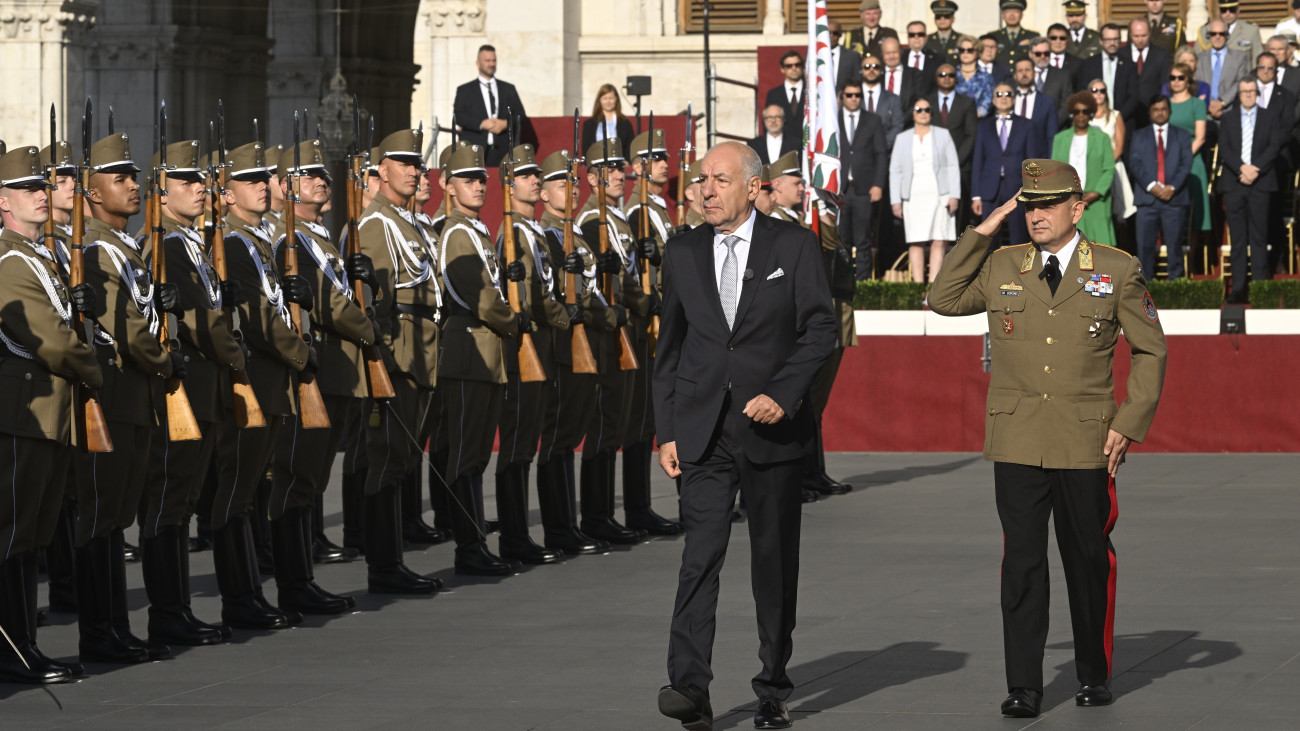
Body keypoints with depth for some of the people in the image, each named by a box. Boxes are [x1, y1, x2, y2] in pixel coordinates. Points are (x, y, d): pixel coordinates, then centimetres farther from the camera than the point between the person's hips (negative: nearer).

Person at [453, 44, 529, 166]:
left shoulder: (508, 89, 19)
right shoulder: (464, 90, 13)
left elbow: (521, 116, 15)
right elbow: (458, 116, 0)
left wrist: (505, 124, -6)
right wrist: (481, 124, -13)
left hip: (502, 151, 2)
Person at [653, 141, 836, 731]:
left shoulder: (793, 246, 0)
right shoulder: (682, 253, 9)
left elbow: (820, 329, -2)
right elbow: (669, 347, 13)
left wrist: (782, 394, -14)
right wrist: (666, 430, 7)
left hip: (771, 428, -1)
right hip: (703, 432, 1)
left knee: (775, 562, 6)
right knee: (700, 555, -12)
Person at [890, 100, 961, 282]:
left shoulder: (943, 135, 9)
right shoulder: (903, 138, 11)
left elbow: (953, 167, 6)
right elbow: (895, 171, 10)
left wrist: (954, 195, -4)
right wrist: (895, 201, 1)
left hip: (939, 195, 0)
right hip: (914, 196, 0)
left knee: (938, 241, -7)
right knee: (915, 242, -6)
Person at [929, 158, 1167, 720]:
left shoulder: (1117, 270, 2)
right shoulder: (1001, 267, 8)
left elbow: (1150, 350, 7)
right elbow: (943, 300, 8)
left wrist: (1129, 424, -2)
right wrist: (981, 232, 4)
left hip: (1086, 442, -1)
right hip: (1016, 443, 1)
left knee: (1088, 559, 8)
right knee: (1021, 561, -4)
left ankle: (1094, 674, 24)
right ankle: (1023, 685, -1)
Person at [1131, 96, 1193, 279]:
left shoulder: (1182, 136, 14)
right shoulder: (1139, 136, 14)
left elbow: (1186, 164, 3)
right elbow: (1136, 164, 2)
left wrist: (1172, 187, -12)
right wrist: (1151, 186, -13)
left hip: (1175, 198, 0)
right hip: (1147, 198, 0)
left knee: (1174, 244, 0)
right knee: (1145, 245, -3)